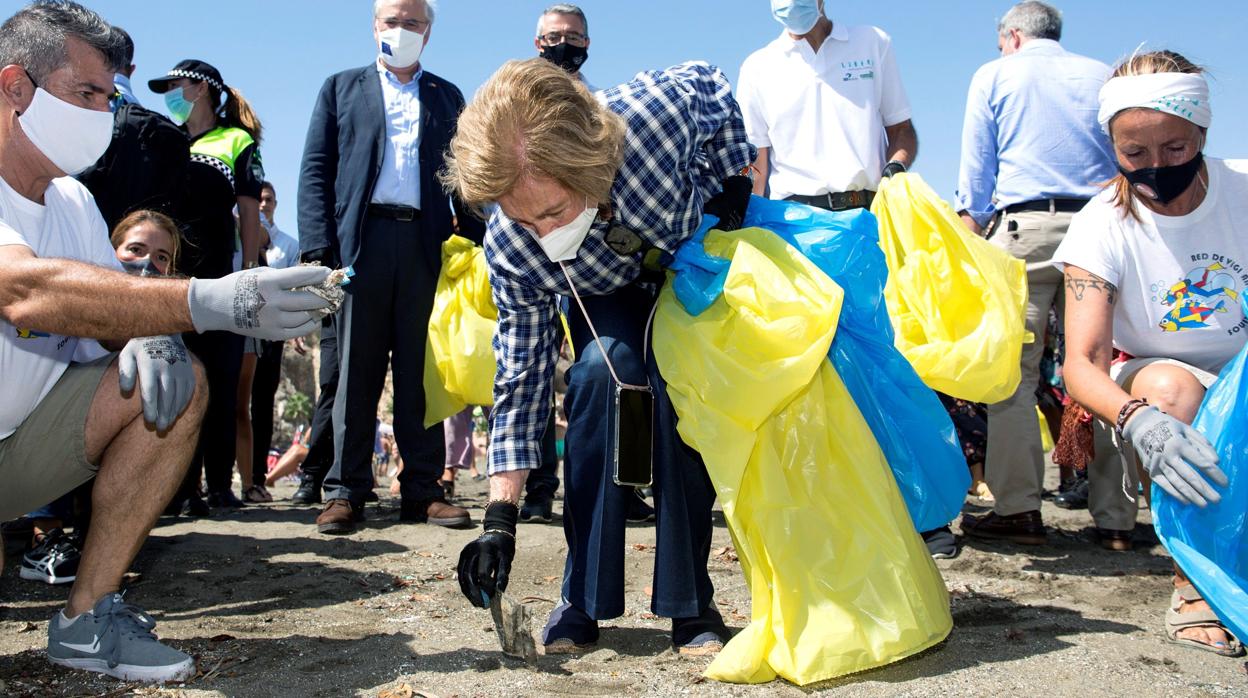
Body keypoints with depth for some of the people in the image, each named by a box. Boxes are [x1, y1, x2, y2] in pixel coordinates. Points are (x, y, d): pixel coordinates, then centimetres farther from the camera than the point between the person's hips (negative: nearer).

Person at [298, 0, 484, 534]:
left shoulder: (447, 97, 20)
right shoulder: (342, 88, 17)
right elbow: (316, 170, 8)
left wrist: (477, 240, 1)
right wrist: (318, 245, -5)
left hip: (427, 244, 1)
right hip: (363, 239, -1)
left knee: (420, 371, 1)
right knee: (356, 370, -1)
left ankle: (423, 490, 4)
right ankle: (346, 490, 4)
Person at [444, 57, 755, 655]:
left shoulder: (658, 109, -40)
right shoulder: (509, 252, -33)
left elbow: (712, 86, -14)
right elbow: (521, 375, -23)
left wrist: (737, 190, -14)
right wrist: (500, 518, -25)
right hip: (608, 297, 1)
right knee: (604, 369, -29)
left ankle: (688, 603, -10)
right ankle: (584, 600, -15)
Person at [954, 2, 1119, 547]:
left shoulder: (994, 76, 12)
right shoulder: (1103, 76, 19)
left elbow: (975, 173, 8)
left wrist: (969, 243, 14)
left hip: (1026, 226, -3)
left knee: (1013, 371, -4)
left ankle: (1018, 508, -9)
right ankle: (1116, 511, 6)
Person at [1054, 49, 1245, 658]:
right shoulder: (1103, 226, -14)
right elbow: (1082, 364, -23)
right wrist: (1139, 422, -45)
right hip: (1158, 395, -1)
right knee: (1168, 384, -34)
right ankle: (1196, 584, -21)